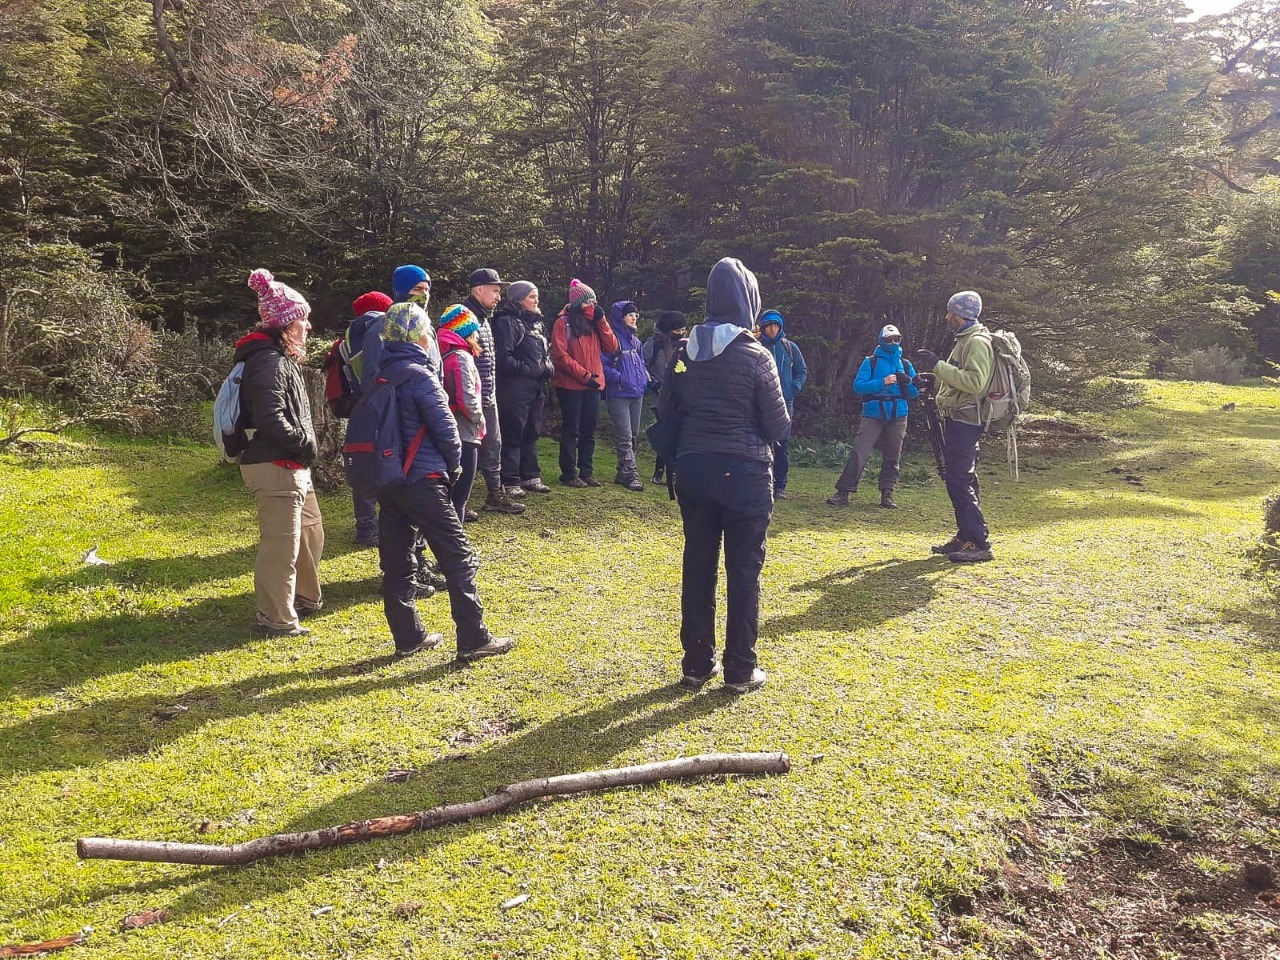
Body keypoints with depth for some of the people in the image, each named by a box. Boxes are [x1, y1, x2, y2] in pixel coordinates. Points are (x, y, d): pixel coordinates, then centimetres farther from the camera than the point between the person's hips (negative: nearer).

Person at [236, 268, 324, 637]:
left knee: (310, 531, 22)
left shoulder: (281, 358, 17)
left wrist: (304, 445, 10)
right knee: (281, 543, -4)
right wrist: (305, 443, -14)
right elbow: (270, 420, -26)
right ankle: (275, 619, 5)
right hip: (275, 466, -11)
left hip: (293, 465, 11)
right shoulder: (268, 361, -17)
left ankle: (305, 597, 38)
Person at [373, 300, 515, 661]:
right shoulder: (419, 375, -13)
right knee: (458, 557, -1)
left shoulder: (380, 375, 9)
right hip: (422, 480, -8)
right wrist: (453, 464, 4)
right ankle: (473, 640, 1)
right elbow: (445, 427, -14)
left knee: (397, 561, 11)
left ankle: (408, 637, 19)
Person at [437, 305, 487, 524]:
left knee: (448, 495, 17)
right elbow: (467, 399, -22)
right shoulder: (461, 357, -14)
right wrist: (480, 420, -5)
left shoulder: (442, 354, 11)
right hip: (463, 435, -8)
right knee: (459, 498, -2)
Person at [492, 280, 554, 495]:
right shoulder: (507, 322, -11)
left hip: (536, 390, 9)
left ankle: (530, 477, 23)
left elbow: (545, 353, 25)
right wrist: (533, 370, -15)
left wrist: (548, 368, 3)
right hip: (515, 390, -9)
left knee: (532, 435, 14)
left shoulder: (536, 323, 18)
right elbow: (503, 359, -19)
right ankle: (510, 482, 4)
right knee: (513, 436, -3)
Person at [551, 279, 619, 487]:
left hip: (593, 386, 6)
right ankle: (569, 473, 5)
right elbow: (560, 355, -12)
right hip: (570, 386, -6)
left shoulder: (595, 323, 14)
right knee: (571, 431, 0)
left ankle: (586, 471, 17)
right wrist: (585, 375, -15)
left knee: (589, 431, 10)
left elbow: (612, 347, 4)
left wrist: (601, 320, -4)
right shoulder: (564, 323, -4)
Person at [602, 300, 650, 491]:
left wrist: (646, 380, 10)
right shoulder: (612, 338, -9)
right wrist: (619, 378, -19)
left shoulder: (636, 341, 16)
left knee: (634, 436, 12)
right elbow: (602, 364, -14)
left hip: (636, 394, 8)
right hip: (618, 395, -8)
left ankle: (624, 472, 21)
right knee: (625, 437, -10)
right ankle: (630, 474, -9)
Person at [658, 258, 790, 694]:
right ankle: (740, 670, 13)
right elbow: (779, 426, -8)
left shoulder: (686, 351, 0)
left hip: (693, 471, 4)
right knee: (744, 571, 6)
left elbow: (666, 410, 6)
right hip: (744, 473, -4)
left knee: (697, 567, 12)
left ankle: (697, 663, 19)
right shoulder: (755, 356, -12)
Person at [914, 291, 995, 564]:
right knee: (960, 481, 13)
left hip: (964, 421, -11)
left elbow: (974, 382, -25)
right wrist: (935, 373, 15)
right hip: (957, 419, 11)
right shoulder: (964, 341, 19)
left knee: (960, 482, -13)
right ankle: (965, 536, 20)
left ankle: (979, 543, -13)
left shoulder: (977, 342, -13)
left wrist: (938, 365, -22)